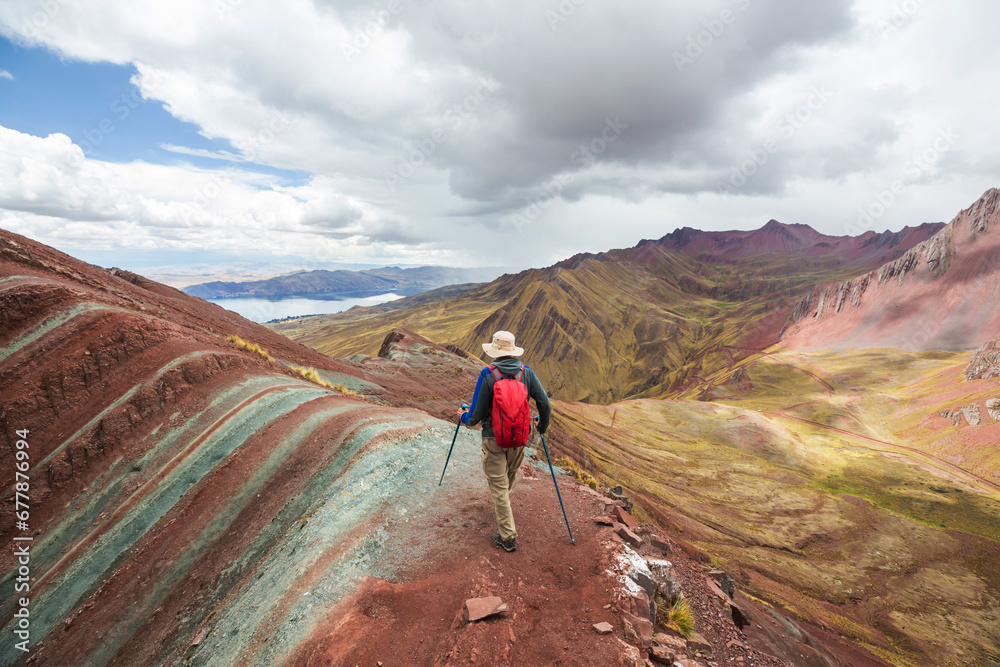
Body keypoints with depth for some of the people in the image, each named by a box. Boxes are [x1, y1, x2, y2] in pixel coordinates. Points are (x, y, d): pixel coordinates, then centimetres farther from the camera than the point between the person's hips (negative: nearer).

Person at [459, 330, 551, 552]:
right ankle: (501, 507, 55)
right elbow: (545, 404, -4)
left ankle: (508, 536, 13)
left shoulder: (488, 375, -17)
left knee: (498, 485, 7)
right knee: (509, 476, 28)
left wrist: (465, 418, 10)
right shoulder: (527, 372, -7)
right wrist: (542, 426, 15)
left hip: (494, 438, -4)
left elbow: (477, 413, -13)